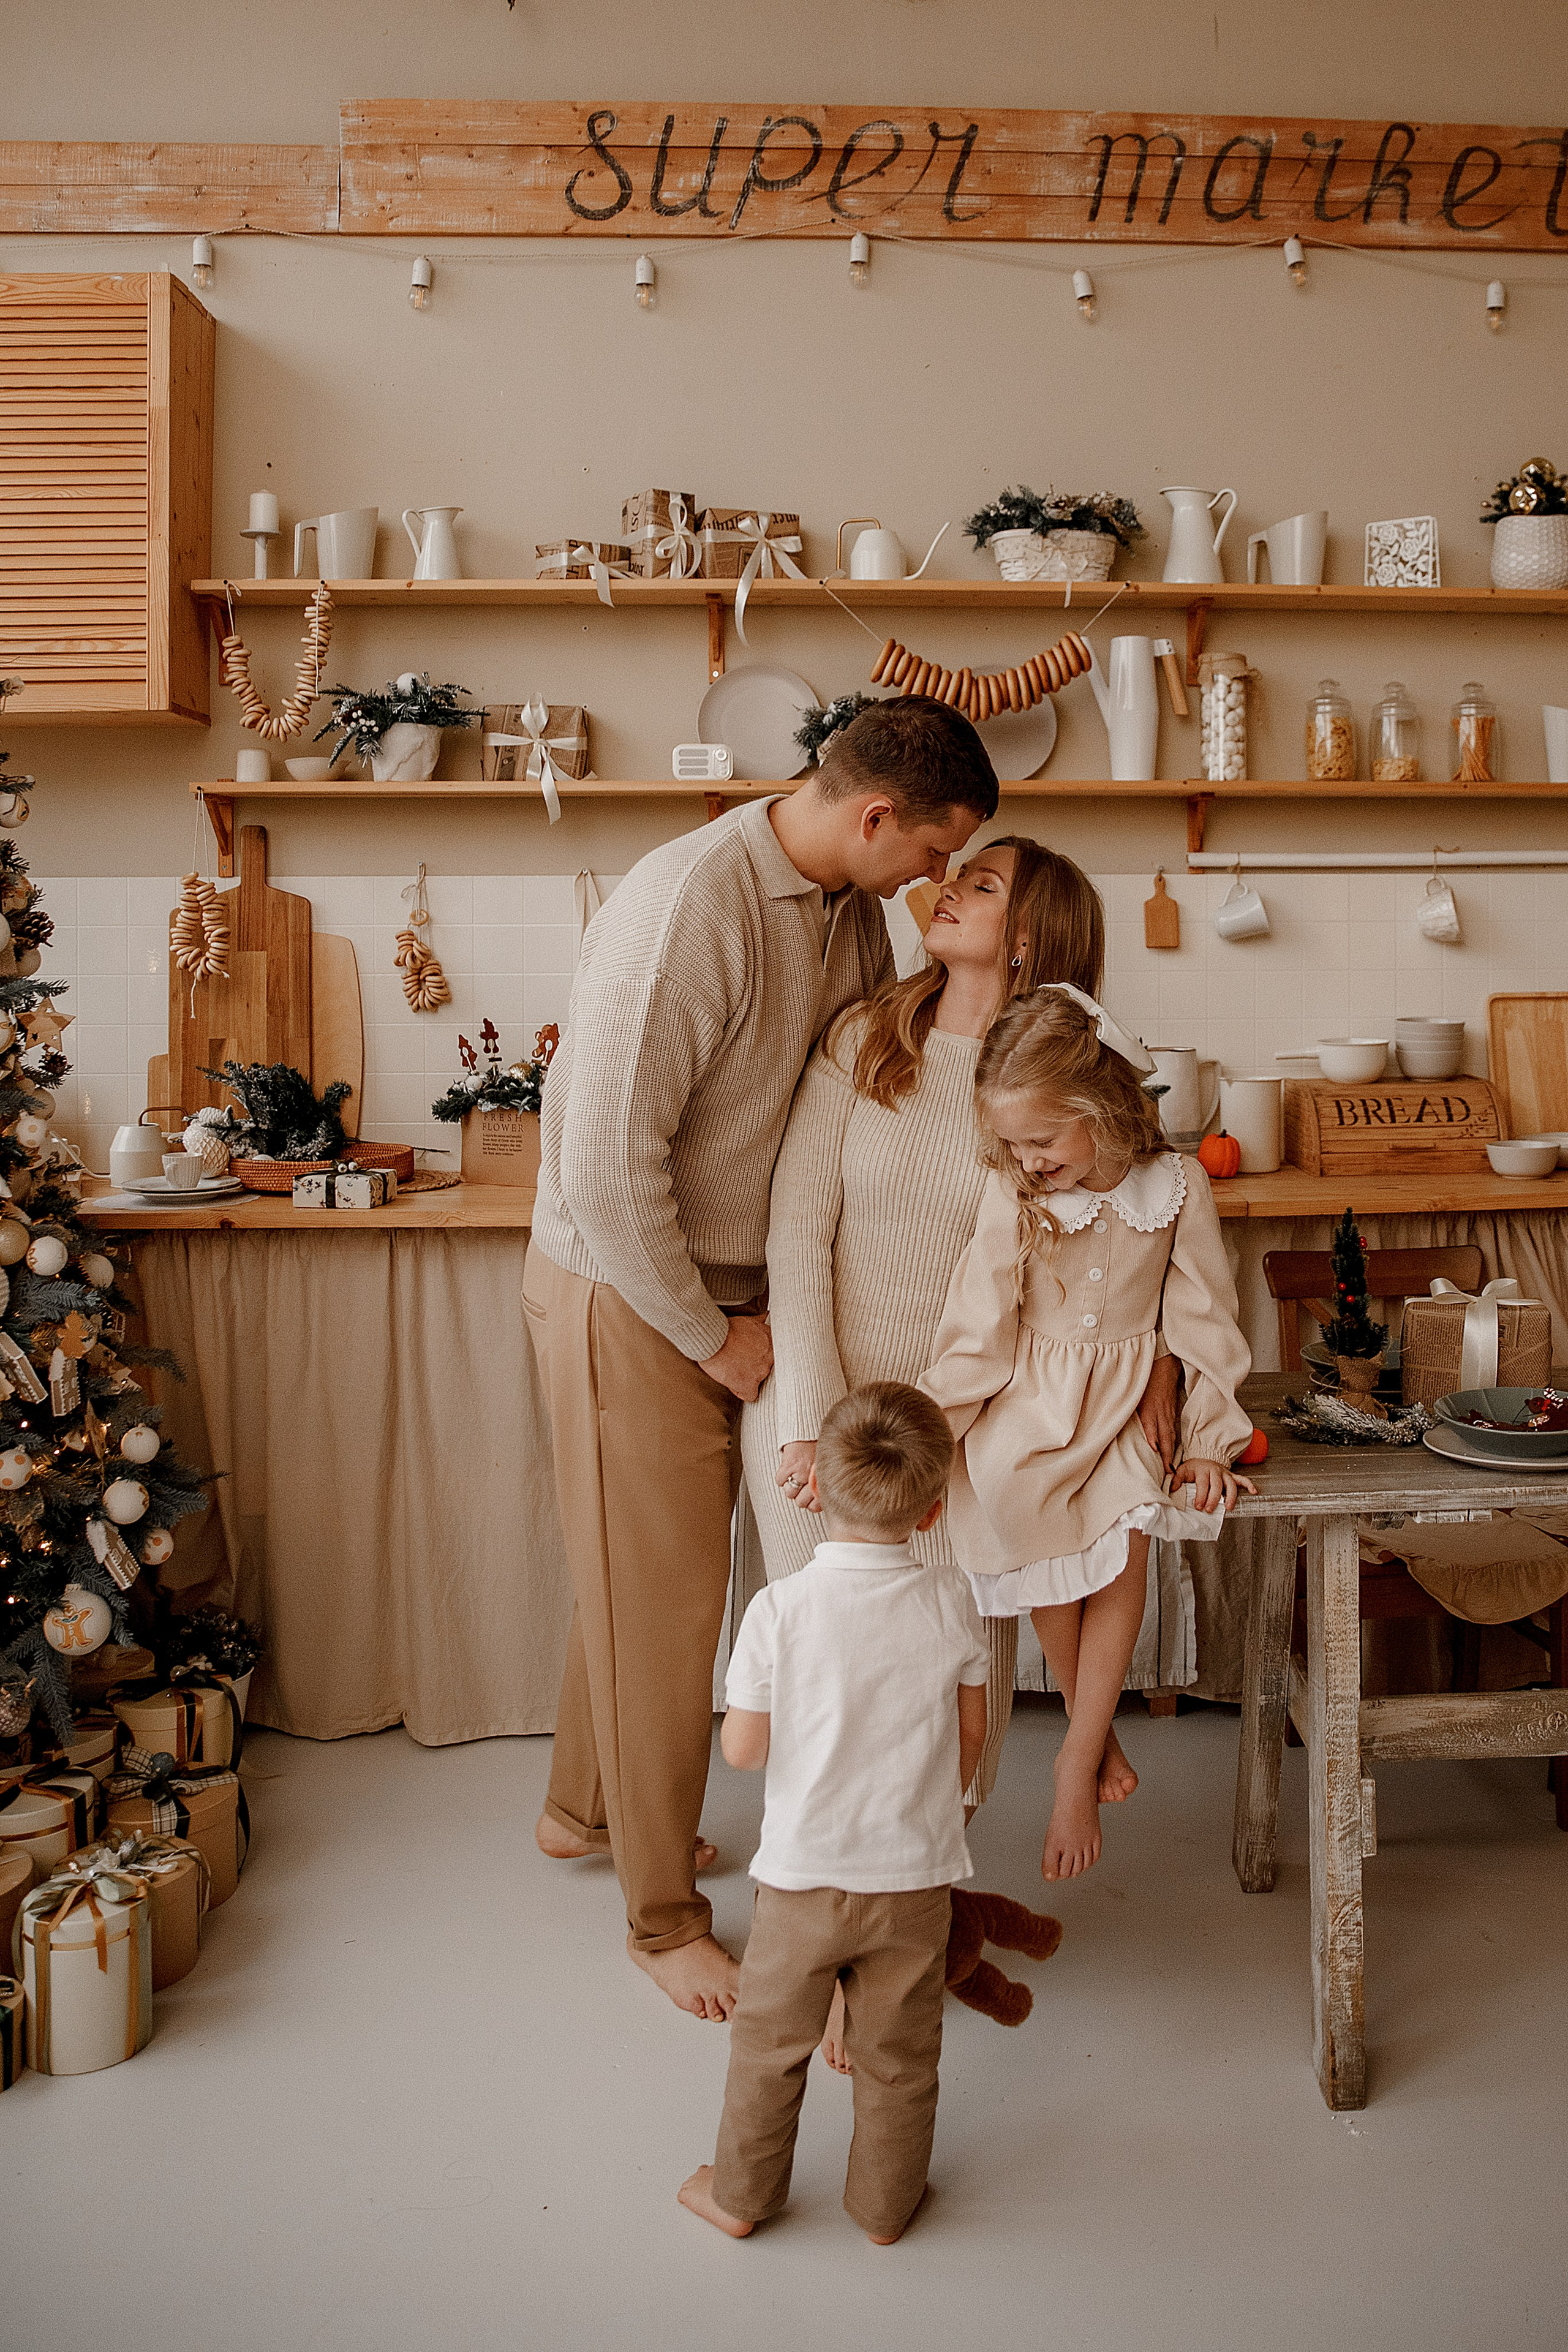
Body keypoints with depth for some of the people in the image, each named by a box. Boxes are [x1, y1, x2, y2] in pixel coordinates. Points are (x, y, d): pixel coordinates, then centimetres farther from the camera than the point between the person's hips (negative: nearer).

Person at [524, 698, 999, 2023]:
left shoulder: (852, 909, 1)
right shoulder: (690, 908, -27)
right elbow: (607, 1166, -28)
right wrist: (712, 1337, -17)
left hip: (729, 1286, 8)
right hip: (627, 1295, -8)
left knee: (652, 1567, 21)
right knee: (664, 1593, 3)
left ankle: (584, 1808, 44)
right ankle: (664, 1917, 21)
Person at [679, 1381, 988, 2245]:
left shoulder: (779, 1609, -20)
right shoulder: (951, 1602, -12)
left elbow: (743, 1747, -12)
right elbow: (970, 1731, 1)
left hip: (804, 1873, -1)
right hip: (917, 1877, 2)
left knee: (769, 2042, 19)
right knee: (899, 2053, 20)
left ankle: (741, 2194, 36)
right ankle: (886, 2204, 36)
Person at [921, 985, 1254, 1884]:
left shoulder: (1177, 1185, -8)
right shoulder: (1013, 1195, -10)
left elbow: (1204, 1318, 0)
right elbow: (979, 1329, -5)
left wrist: (1208, 1438, 1)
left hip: (1128, 1396, 0)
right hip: (1033, 1397, 0)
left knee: (1126, 1542, -21)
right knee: (1023, 1503, -24)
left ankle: (1079, 1763, -7)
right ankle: (1095, 1727, -2)